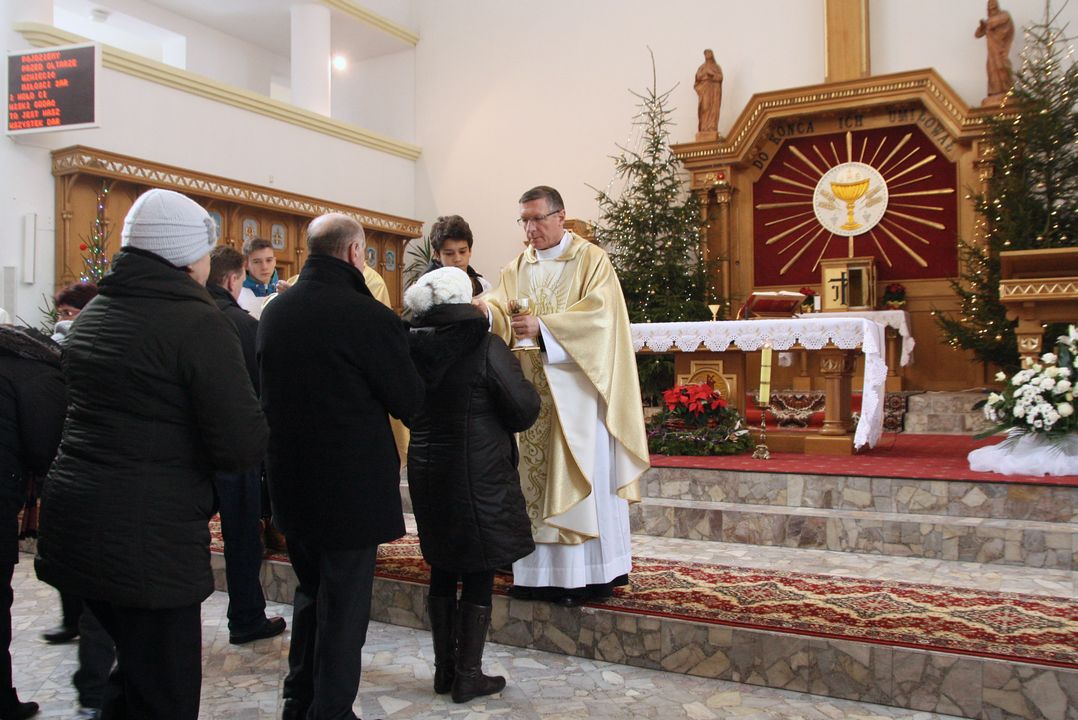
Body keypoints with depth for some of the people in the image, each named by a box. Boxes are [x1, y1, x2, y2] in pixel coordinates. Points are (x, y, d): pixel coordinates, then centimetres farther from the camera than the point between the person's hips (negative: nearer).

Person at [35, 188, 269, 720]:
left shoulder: (92, 315, 12)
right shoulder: (198, 323, -14)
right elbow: (243, 446, -18)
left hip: (73, 518, 9)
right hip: (149, 539, -8)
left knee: (133, 665, 25)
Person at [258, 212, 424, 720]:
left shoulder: (273, 312, 1)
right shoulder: (369, 316, -20)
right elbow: (409, 402, -11)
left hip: (290, 480, 7)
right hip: (352, 483, -7)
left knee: (310, 591, 23)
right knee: (344, 603, 7)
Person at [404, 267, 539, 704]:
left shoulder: (413, 347, -1)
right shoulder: (486, 348, -16)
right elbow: (525, 410, -10)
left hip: (426, 471, 6)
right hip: (478, 478, -5)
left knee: (443, 572, 17)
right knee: (479, 576, 7)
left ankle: (444, 668, 27)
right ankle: (468, 675, 14)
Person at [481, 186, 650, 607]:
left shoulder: (592, 260, -1)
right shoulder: (517, 268, 15)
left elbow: (598, 314, -15)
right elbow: (500, 308, 0)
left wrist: (543, 327, -26)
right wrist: (485, 310, -24)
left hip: (576, 387, -5)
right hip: (533, 390, 5)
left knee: (580, 475, -3)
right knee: (536, 474, 6)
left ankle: (584, 574, 4)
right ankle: (540, 569, 12)